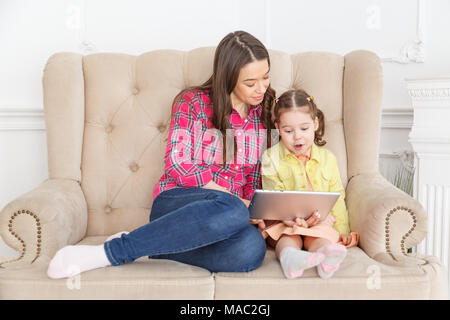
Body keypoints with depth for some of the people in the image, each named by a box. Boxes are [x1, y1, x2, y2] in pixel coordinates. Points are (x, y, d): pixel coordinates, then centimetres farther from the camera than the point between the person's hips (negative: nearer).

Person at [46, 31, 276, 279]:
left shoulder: (264, 112, 13)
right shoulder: (193, 102, 1)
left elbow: (256, 176, 16)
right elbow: (176, 163, -7)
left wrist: (252, 205, -6)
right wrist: (230, 196, -14)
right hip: (176, 201, -3)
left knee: (251, 248, -36)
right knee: (232, 210, -41)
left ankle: (155, 247, -20)